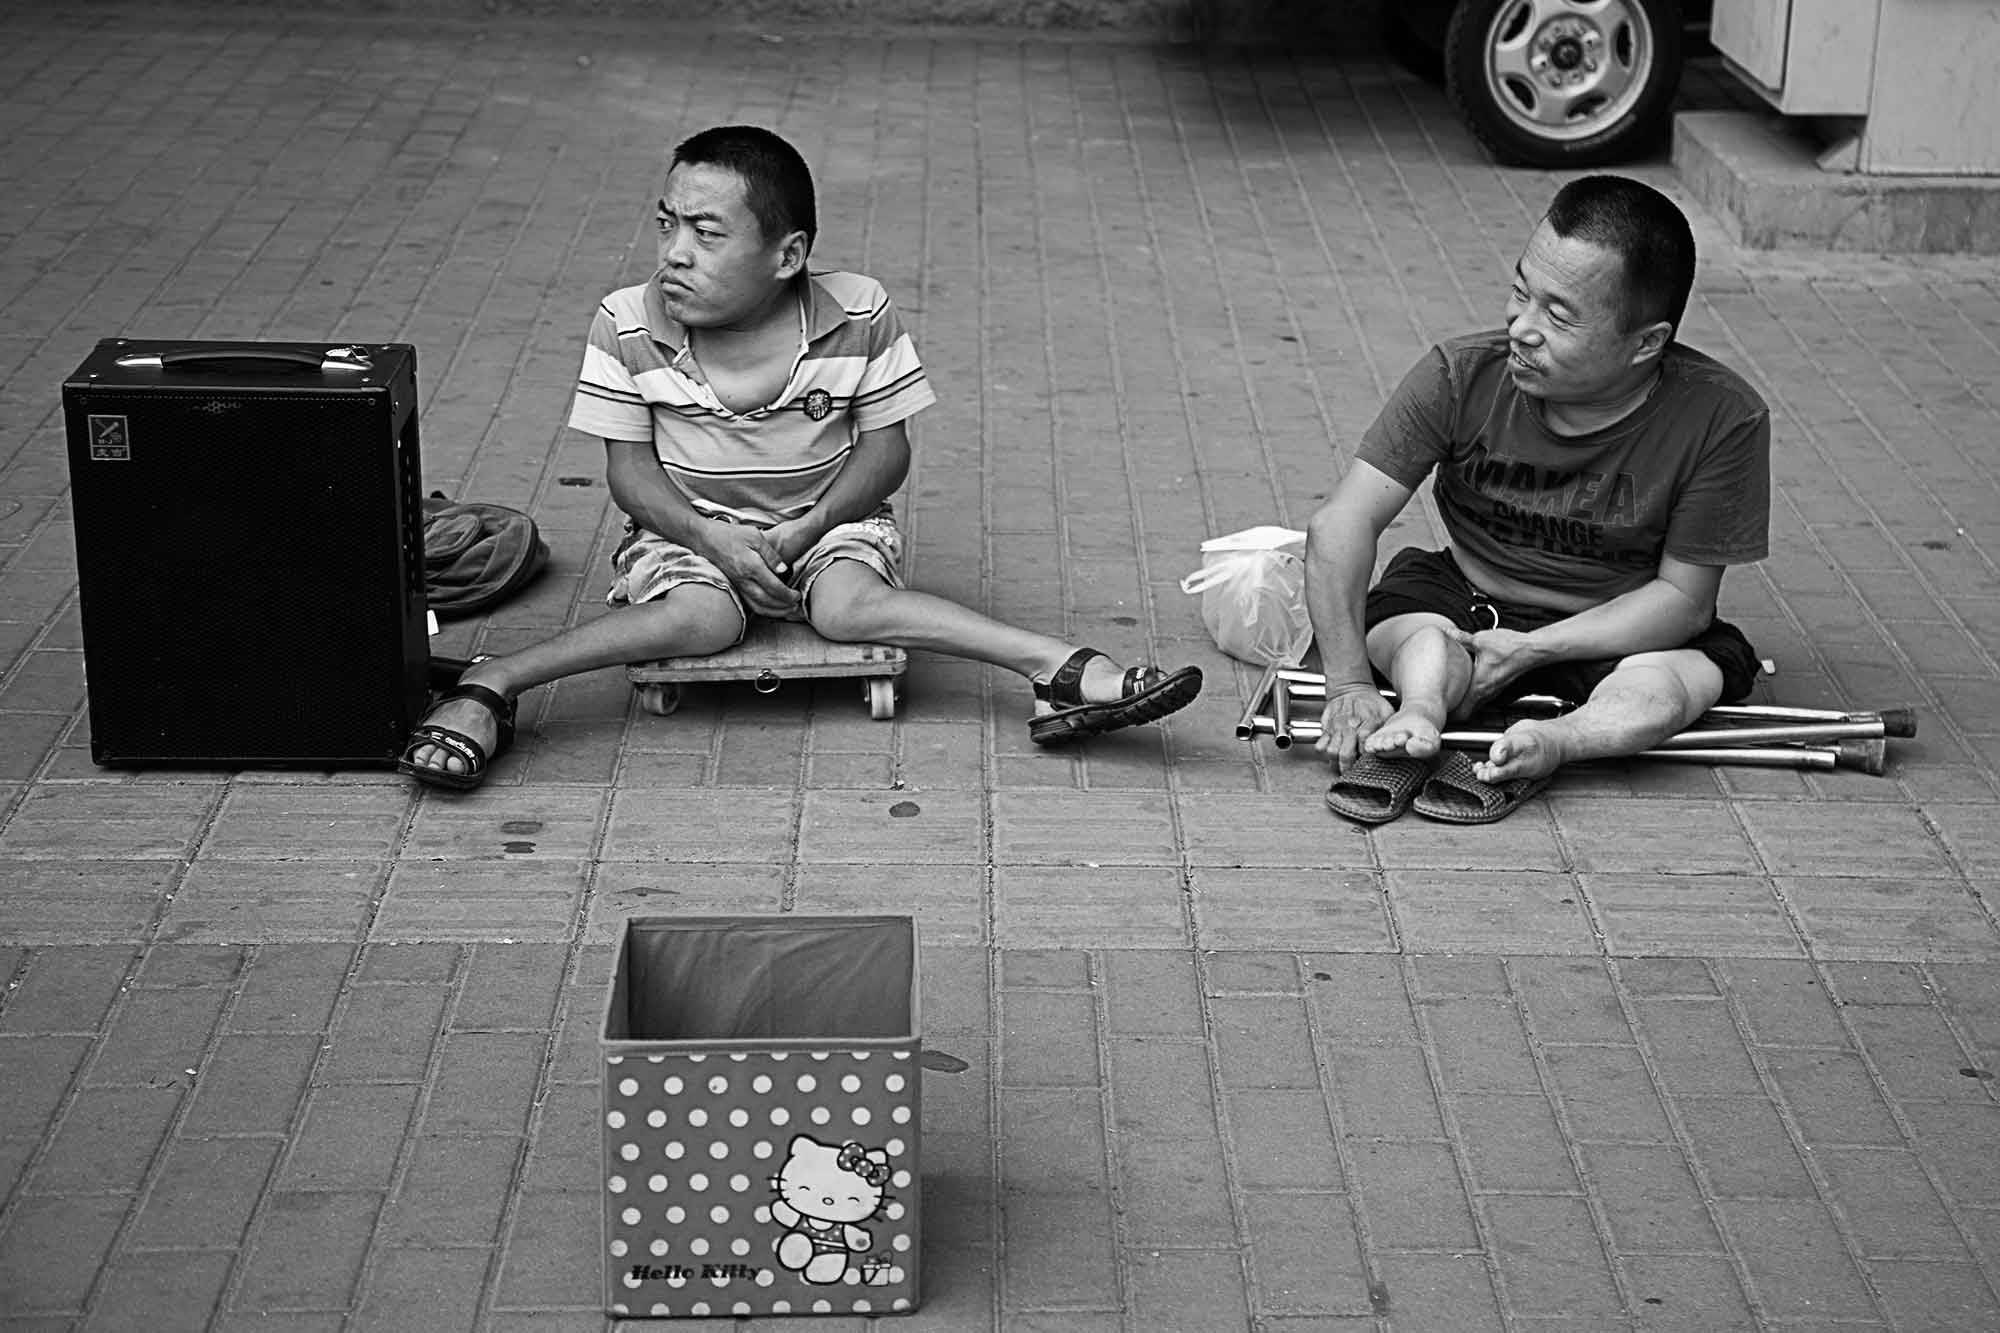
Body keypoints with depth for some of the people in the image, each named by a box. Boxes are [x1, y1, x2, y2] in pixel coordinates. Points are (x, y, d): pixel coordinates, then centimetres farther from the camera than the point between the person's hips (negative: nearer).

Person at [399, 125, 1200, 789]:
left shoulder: (858, 318, -13)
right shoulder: (627, 328, -13)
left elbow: (885, 448, -5)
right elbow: (630, 469, -6)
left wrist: (808, 528, -19)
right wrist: (714, 539, -22)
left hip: (828, 519, 0)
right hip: (691, 527, 0)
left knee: (849, 602, -30)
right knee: (701, 618, -31)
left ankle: (1061, 669, -37)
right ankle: (488, 686, -31)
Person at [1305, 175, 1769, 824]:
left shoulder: (1723, 419, -21)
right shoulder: (1462, 376, -17)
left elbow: (1683, 595, -14)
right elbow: (1342, 523, -21)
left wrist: (1531, 649, -25)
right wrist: (1348, 682, -34)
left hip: (1618, 632, -1)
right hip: (1465, 602, 2)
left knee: (1658, 693, -34)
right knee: (1426, 645, -31)